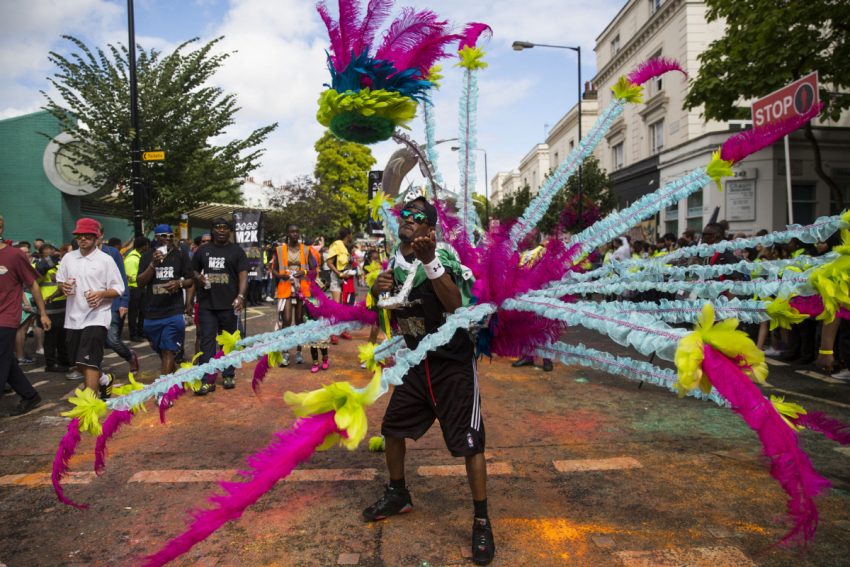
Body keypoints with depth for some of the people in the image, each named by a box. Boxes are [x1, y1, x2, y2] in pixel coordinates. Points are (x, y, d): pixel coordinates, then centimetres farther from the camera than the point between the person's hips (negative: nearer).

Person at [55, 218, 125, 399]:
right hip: (73, 318, 6)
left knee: (88, 363, -12)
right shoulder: (68, 258, 8)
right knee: (79, 364, 16)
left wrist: (101, 294, -23)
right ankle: (104, 379, 43)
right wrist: (63, 286, -6)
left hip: (97, 317, -6)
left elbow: (119, 289, -5)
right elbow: (59, 282, 18)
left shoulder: (106, 260, -5)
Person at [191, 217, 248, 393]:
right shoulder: (203, 250, 11)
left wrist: (241, 296, -19)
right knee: (207, 341, -1)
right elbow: (194, 270, 20)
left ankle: (229, 375, 21)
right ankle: (207, 380, 1)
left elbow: (243, 275, -5)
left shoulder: (236, 251, 2)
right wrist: (198, 277, -4)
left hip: (229, 304, -2)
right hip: (206, 304, 2)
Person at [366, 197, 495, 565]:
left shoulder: (442, 256, -18)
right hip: (416, 362, 7)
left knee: (469, 442, -2)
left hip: (453, 363, -6)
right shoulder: (391, 261, 2)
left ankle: (481, 521, 16)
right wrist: (377, 289, -10)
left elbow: (454, 305, -36)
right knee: (393, 427, 16)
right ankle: (397, 495, 40)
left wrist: (430, 261, -43)